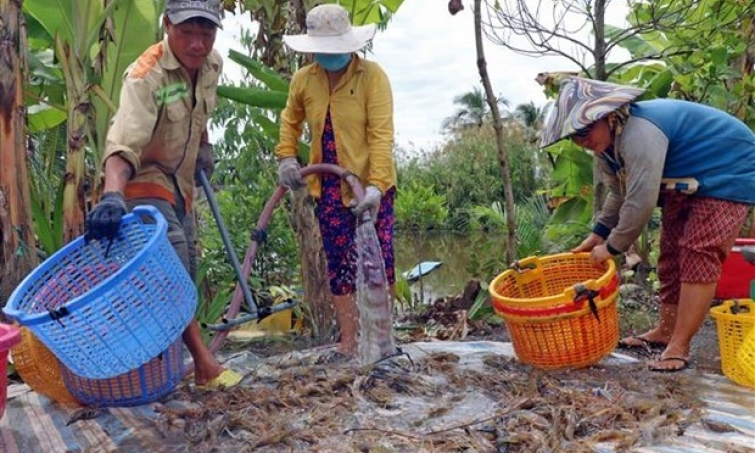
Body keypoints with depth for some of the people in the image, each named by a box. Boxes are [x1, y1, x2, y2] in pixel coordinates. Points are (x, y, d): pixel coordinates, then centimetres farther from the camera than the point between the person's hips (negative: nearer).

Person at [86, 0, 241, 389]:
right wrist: (111, 194, -56)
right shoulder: (146, 76, -28)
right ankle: (203, 362, -14)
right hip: (144, 182, -8)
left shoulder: (212, 64, -5)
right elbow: (123, 143, -42)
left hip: (180, 183, 8)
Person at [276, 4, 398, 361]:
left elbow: (381, 135, -21)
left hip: (371, 182, -3)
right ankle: (348, 337, 22)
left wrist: (375, 185, -30)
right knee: (339, 262, 9)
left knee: (379, 258, 1)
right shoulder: (303, 80, 0)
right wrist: (286, 157, 4)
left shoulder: (372, 76, -14)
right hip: (329, 186, 4)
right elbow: (290, 120, 19)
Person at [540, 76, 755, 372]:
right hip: (687, 181, 10)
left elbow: (641, 202, -36)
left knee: (699, 255, -16)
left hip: (728, 173, -10)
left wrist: (612, 247, -23)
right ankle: (665, 331, 20)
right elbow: (619, 193, 11)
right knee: (671, 253, 10)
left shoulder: (638, 134, -35)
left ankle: (679, 347, -13)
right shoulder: (608, 143, -1)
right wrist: (598, 234, 3)